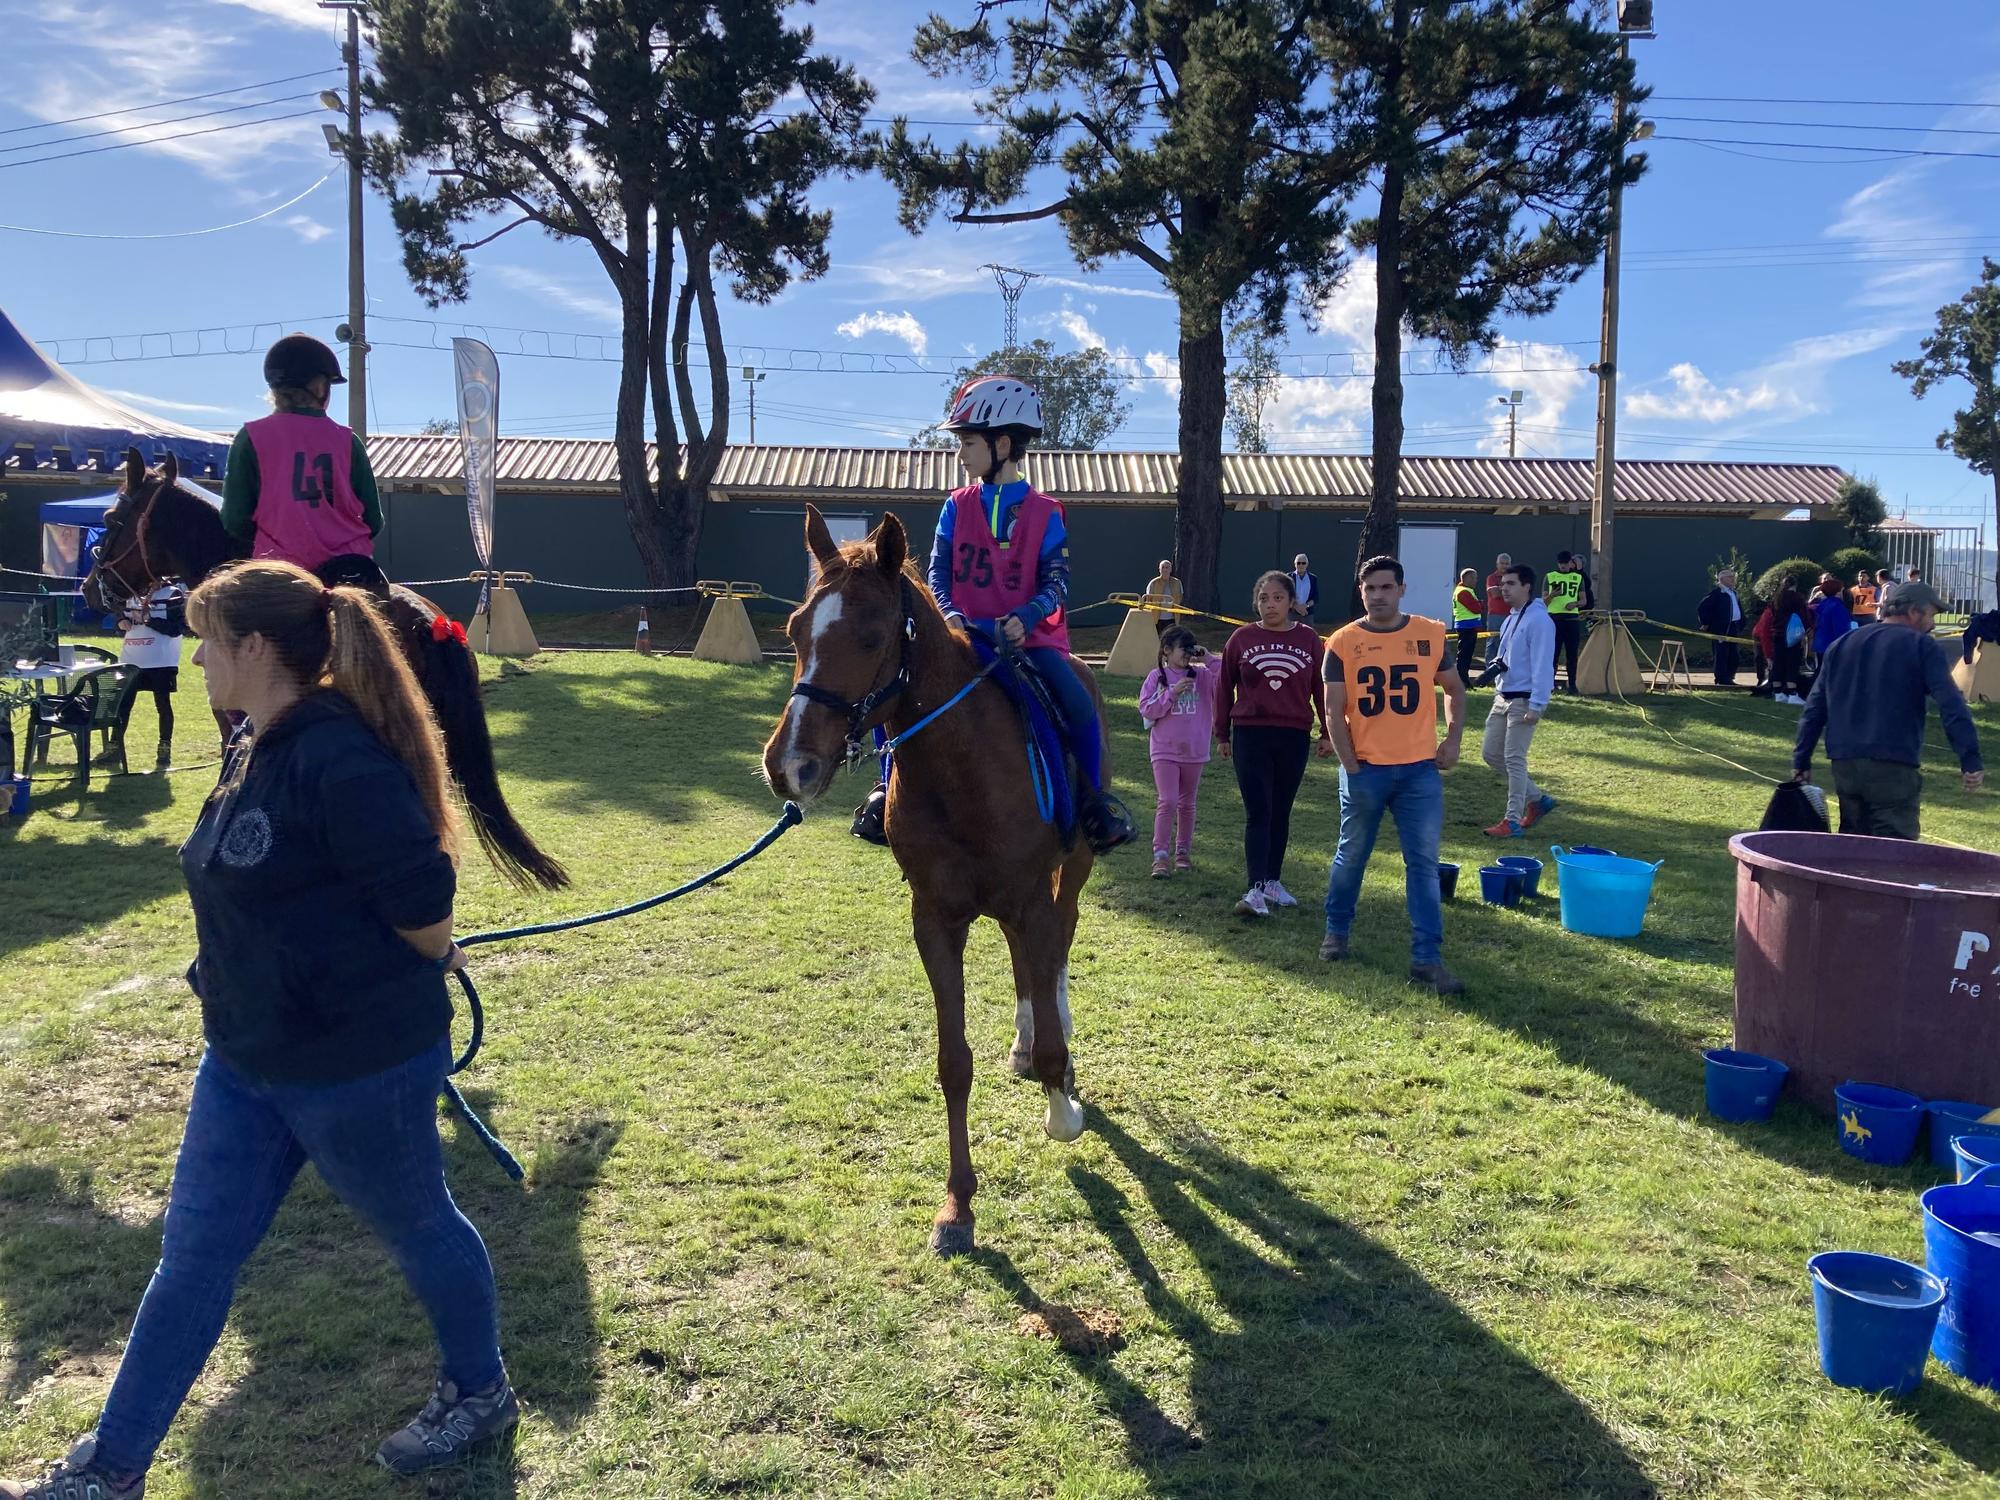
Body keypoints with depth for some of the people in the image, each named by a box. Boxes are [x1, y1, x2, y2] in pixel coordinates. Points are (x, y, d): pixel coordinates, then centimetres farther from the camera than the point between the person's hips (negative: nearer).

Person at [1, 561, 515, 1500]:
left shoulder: (340, 762, -27)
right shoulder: (256, 746, 5)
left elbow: (421, 902, -26)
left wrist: (427, 968, -7)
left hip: (360, 1064, -9)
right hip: (246, 1056, 9)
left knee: (417, 1229, 13)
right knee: (192, 1257, 17)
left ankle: (481, 1395, 38)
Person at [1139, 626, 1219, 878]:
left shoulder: (1201, 675, 3)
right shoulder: (1157, 677, -2)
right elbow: (1146, 709, -8)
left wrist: (1209, 661, -12)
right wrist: (1172, 693, -17)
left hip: (1194, 752, 3)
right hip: (1165, 751, -3)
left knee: (1187, 804, 14)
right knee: (1168, 802, -10)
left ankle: (1183, 852, 25)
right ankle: (1160, 856, -7)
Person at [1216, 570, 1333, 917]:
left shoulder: (1308, 639, 2)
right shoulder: (1242, 638, 1)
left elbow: (1321, 688, 7)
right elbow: (1225, 687, 7)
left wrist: (1327, 733, 6)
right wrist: (1223, 735, 9)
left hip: (1294, 737, 1)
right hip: (1250, 735, -1)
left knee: (1280, 813, 11)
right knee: (1258, 813, -6)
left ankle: (1273, 882, 22)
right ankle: (1256, 890, -10)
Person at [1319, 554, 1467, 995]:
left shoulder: (1430, 635, 2)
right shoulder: (1343, 642, -3)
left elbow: (1454, 689, 15)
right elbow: (1334, 711, -3)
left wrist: (1453, 738, 2)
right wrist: (1351, 766, -8)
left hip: (1420, 769, 1)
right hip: (1365, 770, -1)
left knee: (1424, 864, -1)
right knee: (1352, 856, 13)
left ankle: (1427, 958, 3)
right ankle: (1336, 931, 34)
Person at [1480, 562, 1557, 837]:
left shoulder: (1538, 619, -15)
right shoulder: (1510, 618, 14)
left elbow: (1542, 666, -20)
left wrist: (1536, 706, -24)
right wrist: (1496, 663, 6)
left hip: (1524, 700, -10)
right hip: (1503, 697, 10)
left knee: (1514, 758, -7)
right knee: (1490, 753, 10)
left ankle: (1513, 821, 1)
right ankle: (1538, 799, 24)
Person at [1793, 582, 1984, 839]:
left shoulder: (1841, 645, 16)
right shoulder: (1923, 647, 0)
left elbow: (1814, 708, 16)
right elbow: (1951, 706, -10)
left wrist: (1801, 761, 19)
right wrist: (1971, 761, -12)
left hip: (1844, 765, 6)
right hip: (1894, 768, -5)